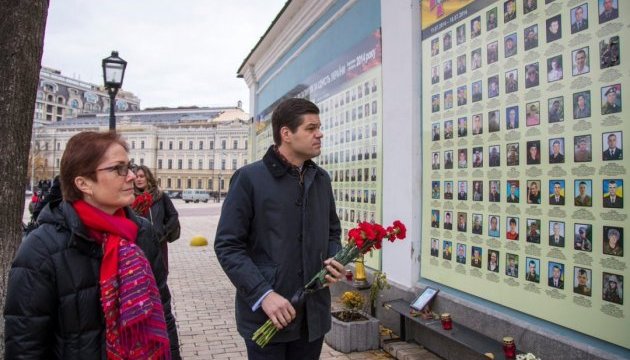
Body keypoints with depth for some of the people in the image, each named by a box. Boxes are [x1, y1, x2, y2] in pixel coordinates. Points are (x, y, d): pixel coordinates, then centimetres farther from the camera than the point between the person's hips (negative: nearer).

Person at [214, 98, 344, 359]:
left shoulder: (321, 179, 9)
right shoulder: (249, 178, -8)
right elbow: (228, 246, -10)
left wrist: (334, 260, -2)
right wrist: (263, 294, -19)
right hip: (266, 314, -5)